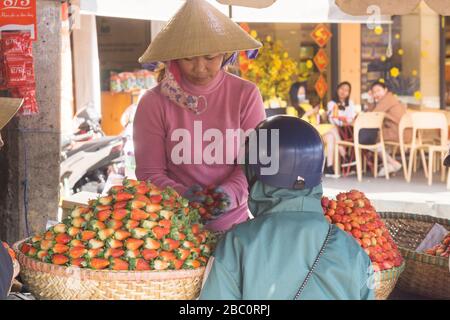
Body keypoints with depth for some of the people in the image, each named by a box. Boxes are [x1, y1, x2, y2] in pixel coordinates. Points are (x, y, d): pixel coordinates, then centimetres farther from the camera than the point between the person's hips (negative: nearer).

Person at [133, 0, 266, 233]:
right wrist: (182, 196, -22)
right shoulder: (154, 103, -6)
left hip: (233, 224, 1)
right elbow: (149, 173, -4)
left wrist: (232, 191, -23)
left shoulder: (246, 95, -4)